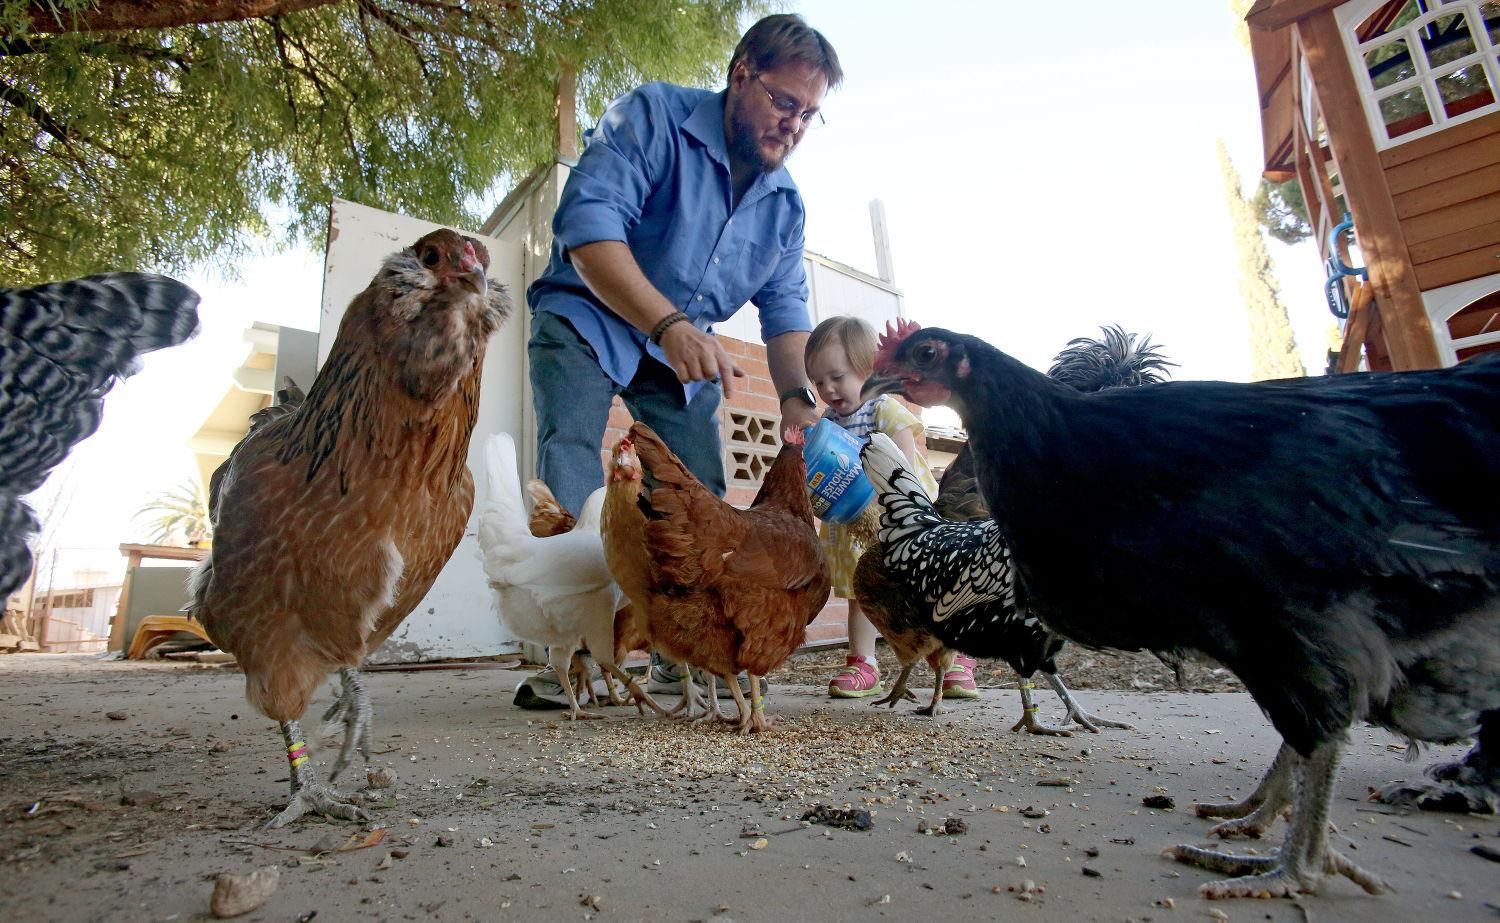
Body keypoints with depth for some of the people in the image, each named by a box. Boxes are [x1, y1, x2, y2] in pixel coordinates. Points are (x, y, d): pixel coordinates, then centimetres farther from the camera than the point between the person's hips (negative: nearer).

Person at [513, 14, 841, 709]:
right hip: (588, 321, -4)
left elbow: (785, 311, 2)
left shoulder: (786, 202, 2)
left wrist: (796, 397, -17)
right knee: (570, 477, -23)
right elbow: (587, 226, -28)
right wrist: (669, 324, -40)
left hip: (685, 346, 5)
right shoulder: (652, 115, -15)